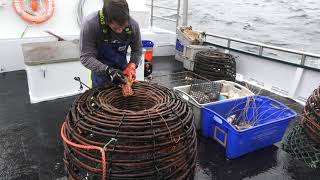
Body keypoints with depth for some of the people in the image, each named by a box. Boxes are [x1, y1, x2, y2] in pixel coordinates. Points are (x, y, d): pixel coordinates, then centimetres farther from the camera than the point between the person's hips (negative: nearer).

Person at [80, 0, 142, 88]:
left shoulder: (133, 25, -18)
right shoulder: (90, 24, -27)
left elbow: (137, 50, -3)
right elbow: (86, 57, -25)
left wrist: (132, 66, -22)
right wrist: (108, 71, -38)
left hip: (122, 73, 3)